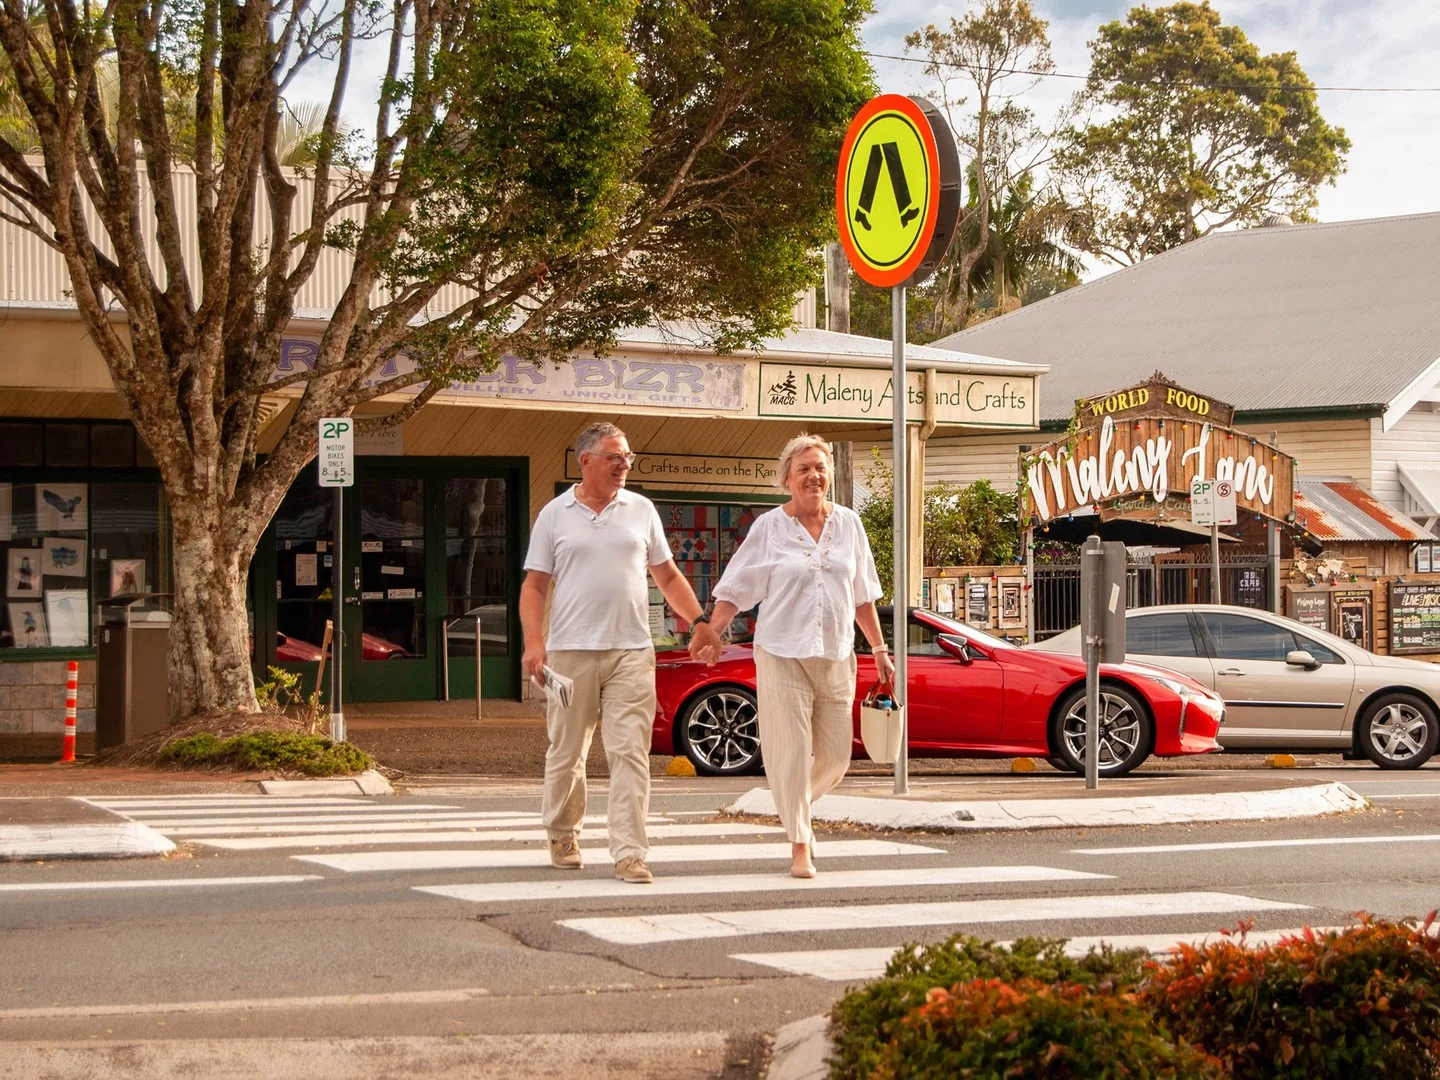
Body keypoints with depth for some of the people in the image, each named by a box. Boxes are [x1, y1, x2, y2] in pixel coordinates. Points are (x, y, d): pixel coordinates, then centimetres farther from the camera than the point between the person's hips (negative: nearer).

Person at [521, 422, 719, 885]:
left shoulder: (641, 510, 11)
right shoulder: (555, 515, 6)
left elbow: (668, 576, 17)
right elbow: (534, 586, 5)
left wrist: (700, 622, 7)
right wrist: (533, 642, -8)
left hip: (631, 652, 1)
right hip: (570, 651, -1)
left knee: (630, 753, -8)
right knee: (566, 752, 8)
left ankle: (629, 853, -8)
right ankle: (563, 835, 29)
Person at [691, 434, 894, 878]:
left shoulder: (848, 524, 9)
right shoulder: (769, 527, -1)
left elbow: (862, 594, 16)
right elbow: (735, 590, -1)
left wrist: (879, 649, 16)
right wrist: (710, 635, -14)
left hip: (835, 656, 3)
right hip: (781, 654, -3)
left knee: (835, 757, 6)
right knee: (791, 752, -5)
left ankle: (797, 809, 34)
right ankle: (799, 844, 6)